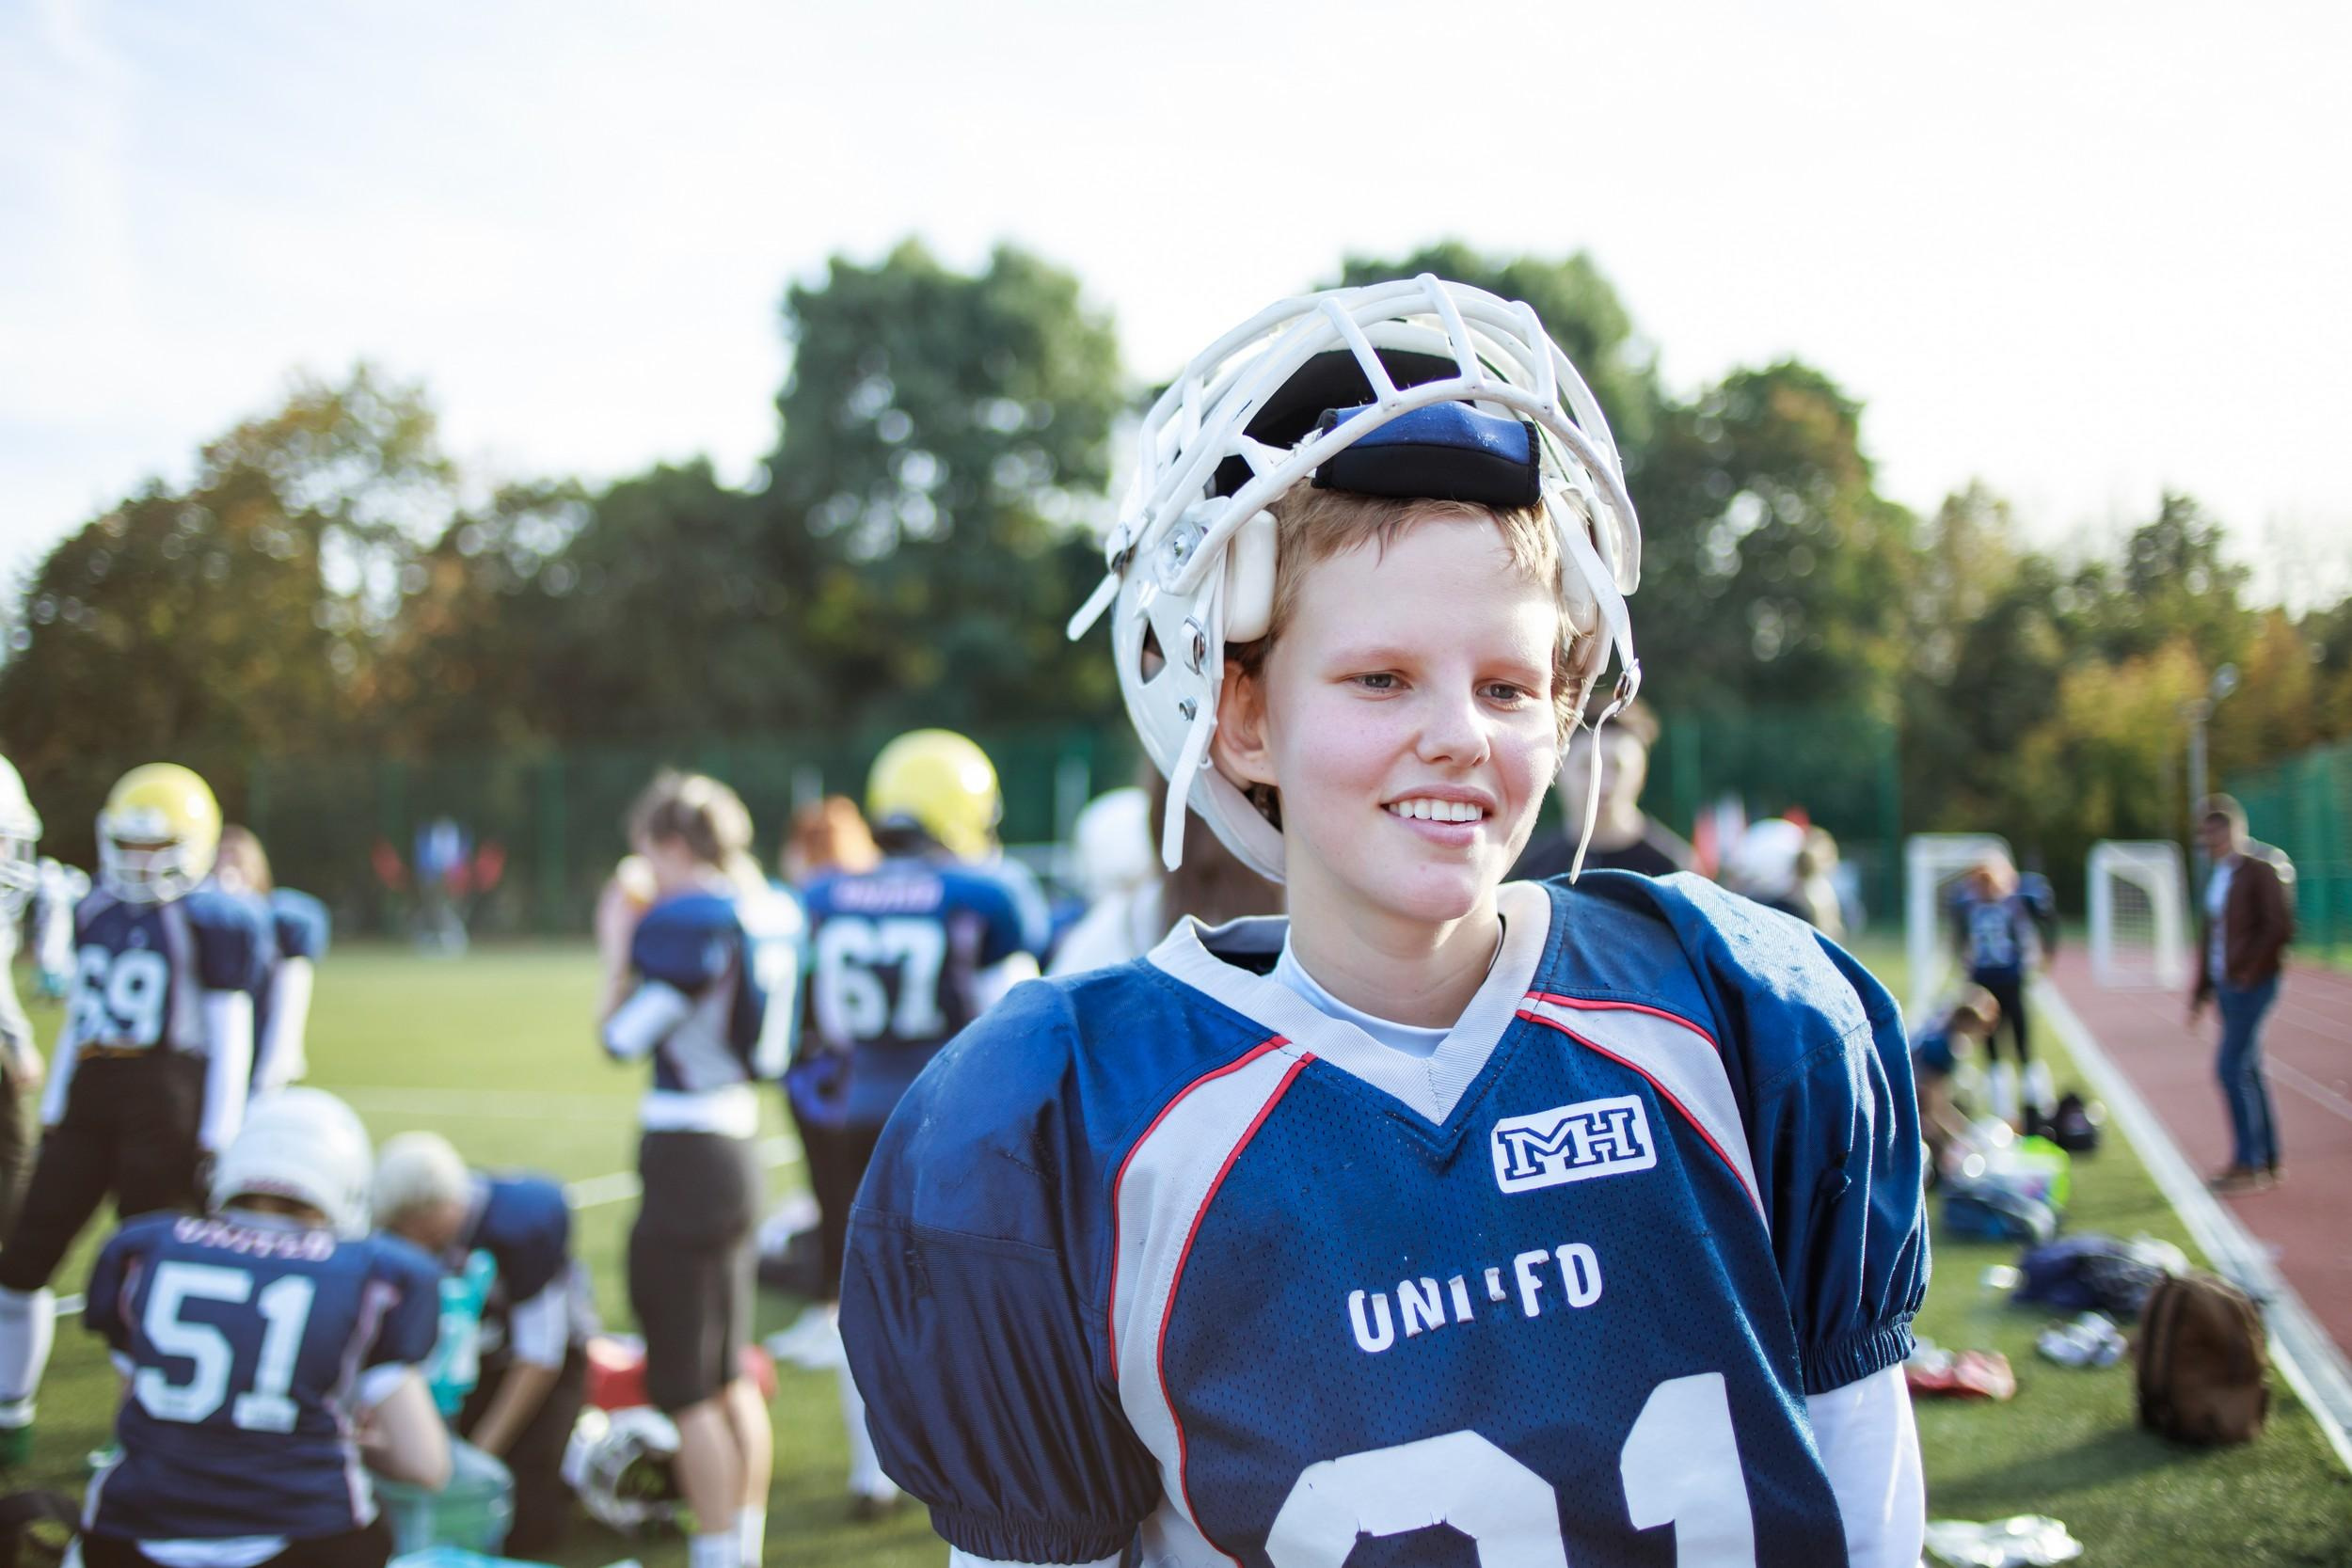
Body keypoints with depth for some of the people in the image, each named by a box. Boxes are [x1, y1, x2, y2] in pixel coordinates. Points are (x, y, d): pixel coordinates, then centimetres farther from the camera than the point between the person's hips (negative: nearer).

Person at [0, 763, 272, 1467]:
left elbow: (229, 1039, -7)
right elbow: (78, 1018, 19)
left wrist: (217, 1140, -10)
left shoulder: (209, 923, -6)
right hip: (88, 1095, 7)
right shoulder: (96, 912, 13)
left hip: (166, 1101, -7)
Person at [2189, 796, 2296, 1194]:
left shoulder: (2261, 870, -9)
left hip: (2252, 983, -8)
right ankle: (2268, 1160, 17)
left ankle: (2248, 1164, -7)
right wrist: (2201, 990, 17)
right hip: (2226, 985, 8)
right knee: (2248, 1071, 11)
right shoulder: (2217, 876, 15)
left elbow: (2281, 927, -15)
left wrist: (2249, 970, -17)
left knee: (2232, 1068, -12)